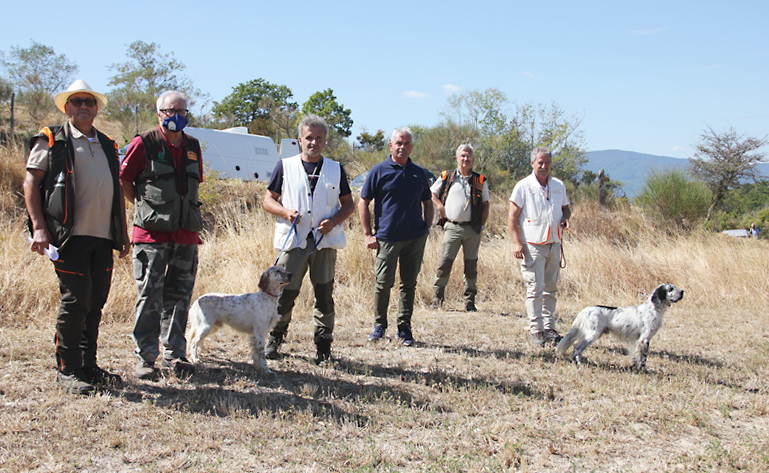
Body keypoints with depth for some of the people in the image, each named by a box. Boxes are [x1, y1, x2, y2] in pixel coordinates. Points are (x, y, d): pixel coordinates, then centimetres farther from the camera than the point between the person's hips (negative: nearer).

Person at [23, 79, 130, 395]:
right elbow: (31, 183, -2)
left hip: (103, 237, 5)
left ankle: (88, 366, 18)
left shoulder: (107, 145, 21)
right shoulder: (52, 141, 4)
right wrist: (39, 227, -12)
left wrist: (123, 232, 19)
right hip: (71, 236, -5)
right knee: (75, 300, -7)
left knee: (95, 302, 7)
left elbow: (117, 191, 25)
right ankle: (68, 371, 5)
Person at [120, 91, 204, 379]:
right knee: (149, 296, -3)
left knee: (179, 296, 8)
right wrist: (146, 207, 2)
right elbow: (124, 180, 2)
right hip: (152, 234, -5)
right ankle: (145, 357, 5)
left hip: (186, 234, 5)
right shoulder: (144, 144, -3)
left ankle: (174, 354, 17)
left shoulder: (193, 147, 13)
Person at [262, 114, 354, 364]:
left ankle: (323, 346, 13)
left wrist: (334, 221, -5)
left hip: (325, 240, 1)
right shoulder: (285, 166, 8)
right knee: (285, 292, -4)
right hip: (293, 240, -1)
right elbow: (268, 200, 9)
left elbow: (348, 204, 15)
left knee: (324, 294, 2)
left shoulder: (336, 169, 12)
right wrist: (285, 212, -11)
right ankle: (274, 339, 17)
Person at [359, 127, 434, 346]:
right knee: (384, 282, -2)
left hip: (415, 237, 3)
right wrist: (368, 234, -4)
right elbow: (363, 203, 2)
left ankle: (405, 328, 17)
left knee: (409, 284, 7)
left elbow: (427, 203, 20)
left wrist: (427, 227, 7)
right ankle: (379, 325, 16)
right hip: (387, 237, -3)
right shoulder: (379, 171, 1)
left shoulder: (419, 173, 11)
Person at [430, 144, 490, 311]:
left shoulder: (480, 180, 10)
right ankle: (437, 299, 4)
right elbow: (431, 193, 17)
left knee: (471, 265, 4)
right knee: (444, 263, -6)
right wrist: (440, 207, 2)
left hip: (473, 229, 1)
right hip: (452, 227, -1)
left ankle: (469, 302, 13)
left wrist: (482, 224, 4)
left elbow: (485, 204, 14)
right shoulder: (446, 177, 7)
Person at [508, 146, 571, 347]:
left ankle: (549, 328, 18)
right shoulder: (523, 186, -3)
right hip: (532, 245, -5)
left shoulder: (558, 186, 12)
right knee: (535, 288, -6)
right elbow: (512, 216, -5)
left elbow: (565, 208, 25)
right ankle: (536, 330, 1)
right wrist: (517, 243, -13)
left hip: (554, 244, 5)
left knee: (551, 288, 10)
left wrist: (565, 218, 0)